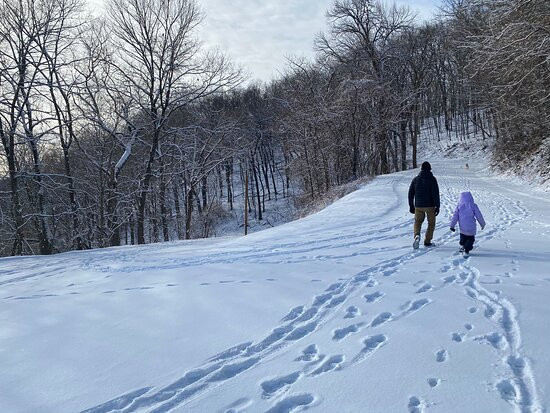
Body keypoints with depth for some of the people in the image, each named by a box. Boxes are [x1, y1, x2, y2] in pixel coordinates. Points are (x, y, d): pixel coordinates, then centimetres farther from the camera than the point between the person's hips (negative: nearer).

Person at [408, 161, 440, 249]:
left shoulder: (415, 179, 5)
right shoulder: (432, 179, -7)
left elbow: (410, 194, 7)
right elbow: (436, 193, -13)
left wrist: (411, 206, 15)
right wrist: (437, 206, -9)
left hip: (418, 206, 3)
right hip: (430, 206, -3)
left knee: (417, 222, 16)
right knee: (431, 223, 14)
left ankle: (417, 236, -13)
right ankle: (427, 242, 12)